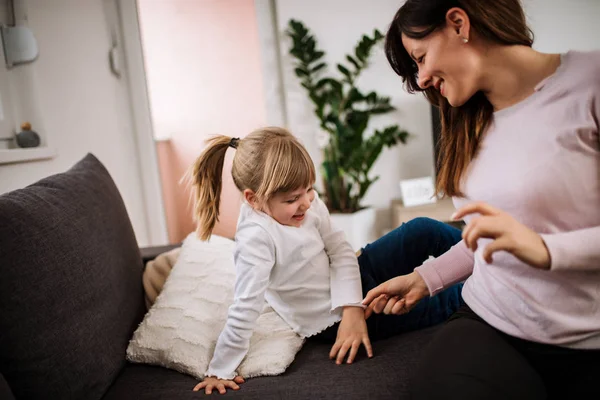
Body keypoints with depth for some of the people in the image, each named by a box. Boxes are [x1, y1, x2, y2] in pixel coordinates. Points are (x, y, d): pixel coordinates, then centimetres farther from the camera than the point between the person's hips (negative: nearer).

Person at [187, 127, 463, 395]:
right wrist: (221, 371, -27)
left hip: (350, 281, 6)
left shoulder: (308, 203, -13)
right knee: (430, 306, -5)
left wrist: (353, 309, -18)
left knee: (424, 231, -1)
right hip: (332, 319, -6)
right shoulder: (256, 238, -34)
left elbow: (341, 253, -9)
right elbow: (245, 310, -31)